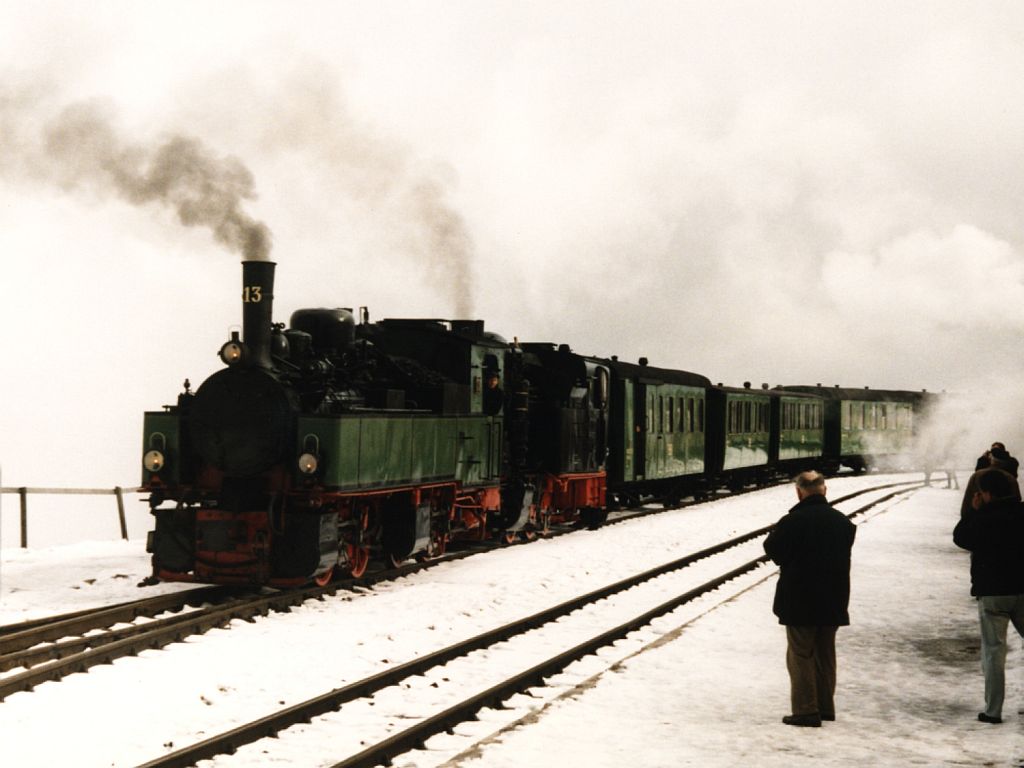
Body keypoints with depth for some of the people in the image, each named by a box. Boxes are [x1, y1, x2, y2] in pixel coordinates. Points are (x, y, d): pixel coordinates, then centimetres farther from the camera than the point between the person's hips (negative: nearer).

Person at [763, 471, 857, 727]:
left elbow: (772, 549, -7)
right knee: (825, 654, 16)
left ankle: (806, 709, -2)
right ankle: (826, 706, 22)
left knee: (800, 655, 2)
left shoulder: (792, 521, -16)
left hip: (799, 601, -5)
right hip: (832, 600, 5)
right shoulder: (842, 521, 1)